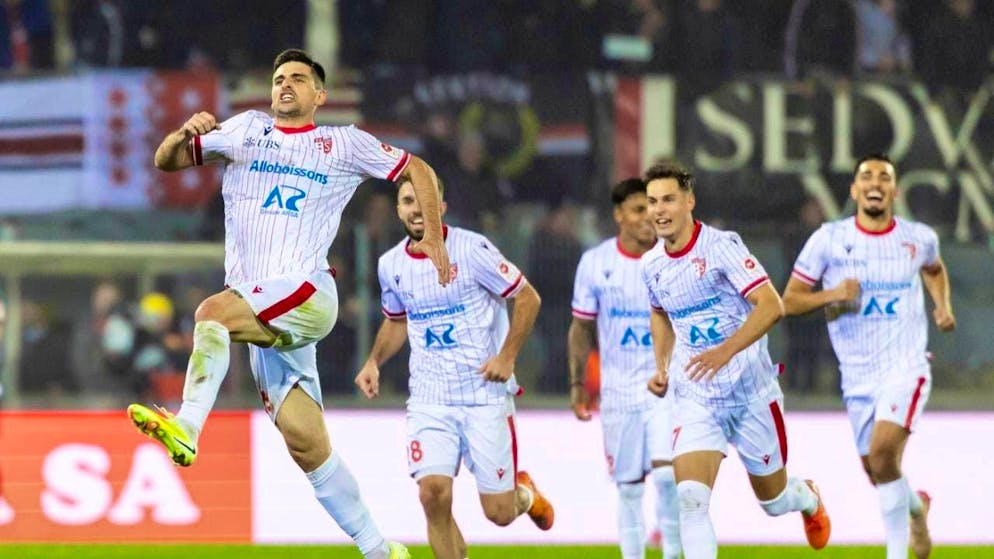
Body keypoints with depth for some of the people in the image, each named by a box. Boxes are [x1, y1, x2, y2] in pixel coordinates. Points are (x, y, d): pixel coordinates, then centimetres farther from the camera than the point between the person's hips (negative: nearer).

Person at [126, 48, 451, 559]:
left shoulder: (344, 144, 11)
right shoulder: (245, 130, 17)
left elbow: (417, 170, 20)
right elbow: (166, 162, 16)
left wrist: (433, 238, 9)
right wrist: (183, 134, -7)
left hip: (308, 294, -4)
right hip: (261, 315, 4)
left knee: (213, 312, -32)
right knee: (307, 445, -1)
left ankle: (187, 428, -48)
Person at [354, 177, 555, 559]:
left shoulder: (471, 249, -10)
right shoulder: (391, 265, 5)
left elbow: (527, 298, -3)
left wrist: (507, 356, -12)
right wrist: (374, 362, 7)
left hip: (485, 396, -3)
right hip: (428, 402, 3)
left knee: (499, 513, 0)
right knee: (434, 494, -18)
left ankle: (524, 493, 38)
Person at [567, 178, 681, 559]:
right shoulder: (595, 263, -1)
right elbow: (582, 327, 8)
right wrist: (577, 382, 4)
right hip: (619, 391, 1)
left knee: (667, 473, -18)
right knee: (629, 487, 6)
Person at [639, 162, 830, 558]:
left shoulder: (720, 246, -16)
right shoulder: (651, 265, 2)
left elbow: (771, 305, -25)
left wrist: (725, 351, -36)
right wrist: (661, 368, 9)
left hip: (750, 392, -3)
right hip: (695, 399, 3)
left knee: (774, 500, 15)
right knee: (691, 499, -19)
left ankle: (808, 499, 52)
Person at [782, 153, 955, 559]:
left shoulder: (919, 238, 2)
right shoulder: (829, 239, -3)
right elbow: (789, 300, -1)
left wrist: (943, 306, 8)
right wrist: (832, 295, -19)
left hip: (906, 367, -2)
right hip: (857, 376, 2)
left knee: (883, 452, -25)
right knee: (877, 473, 11)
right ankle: (917, 506, 46)